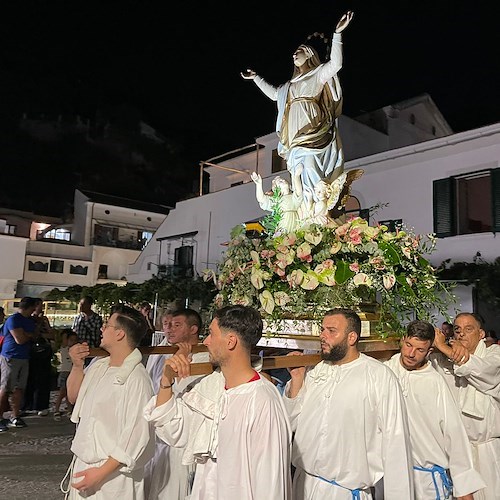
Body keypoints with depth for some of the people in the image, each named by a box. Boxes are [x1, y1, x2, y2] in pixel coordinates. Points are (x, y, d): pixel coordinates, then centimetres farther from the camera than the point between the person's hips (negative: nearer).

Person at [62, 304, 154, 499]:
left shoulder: (136, 379, -22)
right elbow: (74, 397, 16)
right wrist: (77, 366, 0)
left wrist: (101, 472, -19)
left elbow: (137, 437, -22)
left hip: (111, 475, -7)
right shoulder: (99, 366, 2)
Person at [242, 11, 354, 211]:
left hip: (316, 134, -6)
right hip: (297, 138, 6)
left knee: (310, 165, -23)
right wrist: (256, 78, 47)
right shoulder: (291, 85, 29)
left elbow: (335, 64, -8)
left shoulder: (320, 73, 10)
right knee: (300, 179, -5)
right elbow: (274, 93, 43)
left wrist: (337, 34, -16)